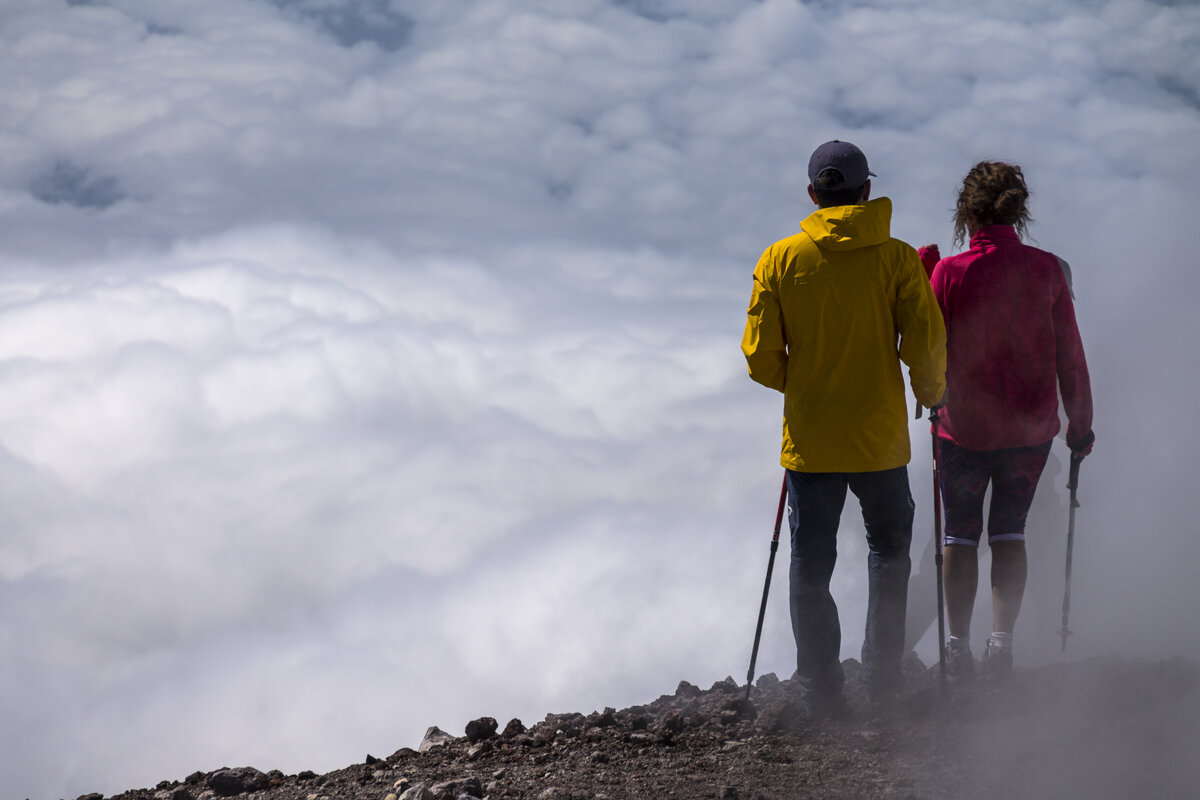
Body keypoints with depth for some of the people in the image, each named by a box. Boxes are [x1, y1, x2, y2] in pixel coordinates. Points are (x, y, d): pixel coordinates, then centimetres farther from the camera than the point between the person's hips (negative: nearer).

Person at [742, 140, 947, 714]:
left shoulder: (781, 259, -5)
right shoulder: (896, 258, -7)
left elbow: (760, 356, -4)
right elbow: (926, 344, -10)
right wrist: (930, 391, 11)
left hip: (809, 442, 0)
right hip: (881, 438, 0)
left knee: (811, 565, 11)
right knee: (888, 549, 20)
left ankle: (820, 689, 11)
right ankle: (882, 673, 18)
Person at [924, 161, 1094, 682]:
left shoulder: (949, 273, -14)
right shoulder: (1048, 270, -7)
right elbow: (1070, 356, -1)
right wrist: (1081, 422, 10)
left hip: (965, 426, -2)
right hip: (1031, 425, 2)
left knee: (960, 535, 12)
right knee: (1009, 532, 14)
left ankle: (957, 644, 7)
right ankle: (1002, 640, 5)